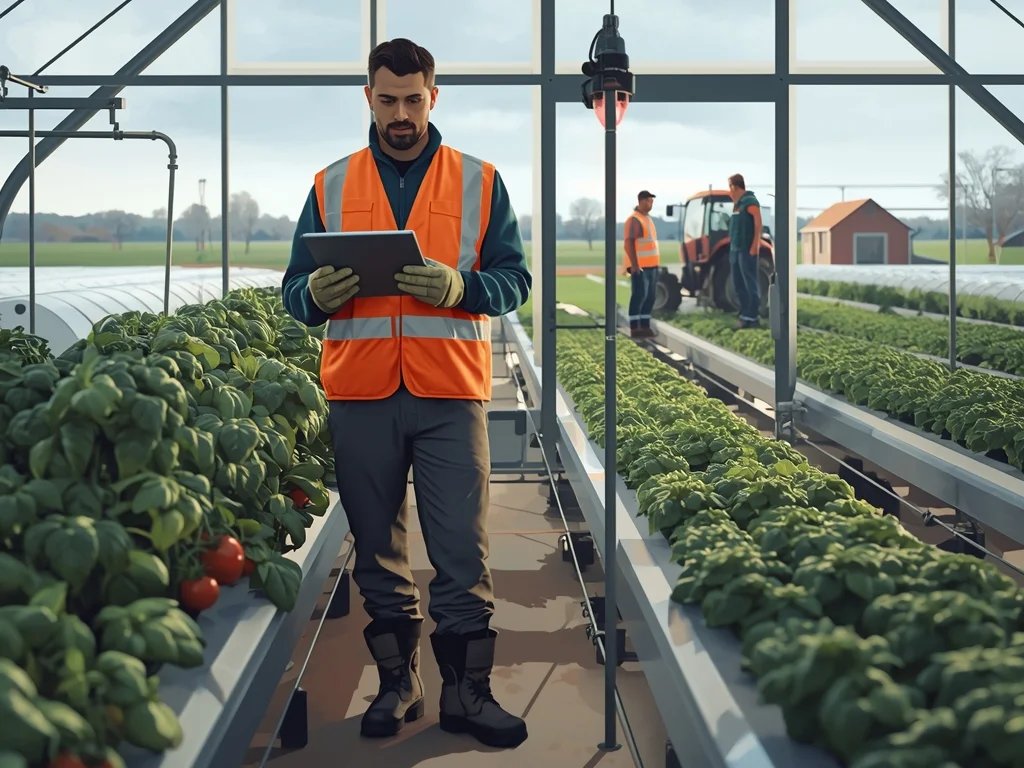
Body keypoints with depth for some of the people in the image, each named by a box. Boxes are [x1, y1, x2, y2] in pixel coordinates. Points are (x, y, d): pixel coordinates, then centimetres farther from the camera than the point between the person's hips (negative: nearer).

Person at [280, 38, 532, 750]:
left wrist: (460, 286, -15)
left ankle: (468, 691, 7)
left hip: (450, 394, -1)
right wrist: (317, 295, -12)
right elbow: (295, 289, 11)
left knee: (462, 550, -2)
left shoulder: (480, 182, 8)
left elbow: (514, 279, 5)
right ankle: (398, 681, 19)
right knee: (378, 548, 8)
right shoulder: (331, 185, 12)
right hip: (361, 395, 2)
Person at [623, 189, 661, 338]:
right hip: (639, 266, -9)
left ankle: (645, 326, 13)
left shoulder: (648, 219, 17)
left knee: (650, 297, 9)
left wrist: (655, 263, 20)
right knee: (639, 296, -9)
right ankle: (634, 328, -8)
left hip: (651, 265, 9)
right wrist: (634, 264, -23)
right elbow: (628, 243, -17)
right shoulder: (634, 219, -11)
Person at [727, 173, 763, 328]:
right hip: (735, 250, 10)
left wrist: (755, 245, -22)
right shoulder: (737, 204, 17)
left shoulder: (750, 201, -10)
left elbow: (758, 222, -17)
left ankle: (753, 317, -7)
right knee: (738, 284, 10)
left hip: (747, 250, -10)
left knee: (750, 283, -8)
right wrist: (732, 246, 15)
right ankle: (745, 314, 15)